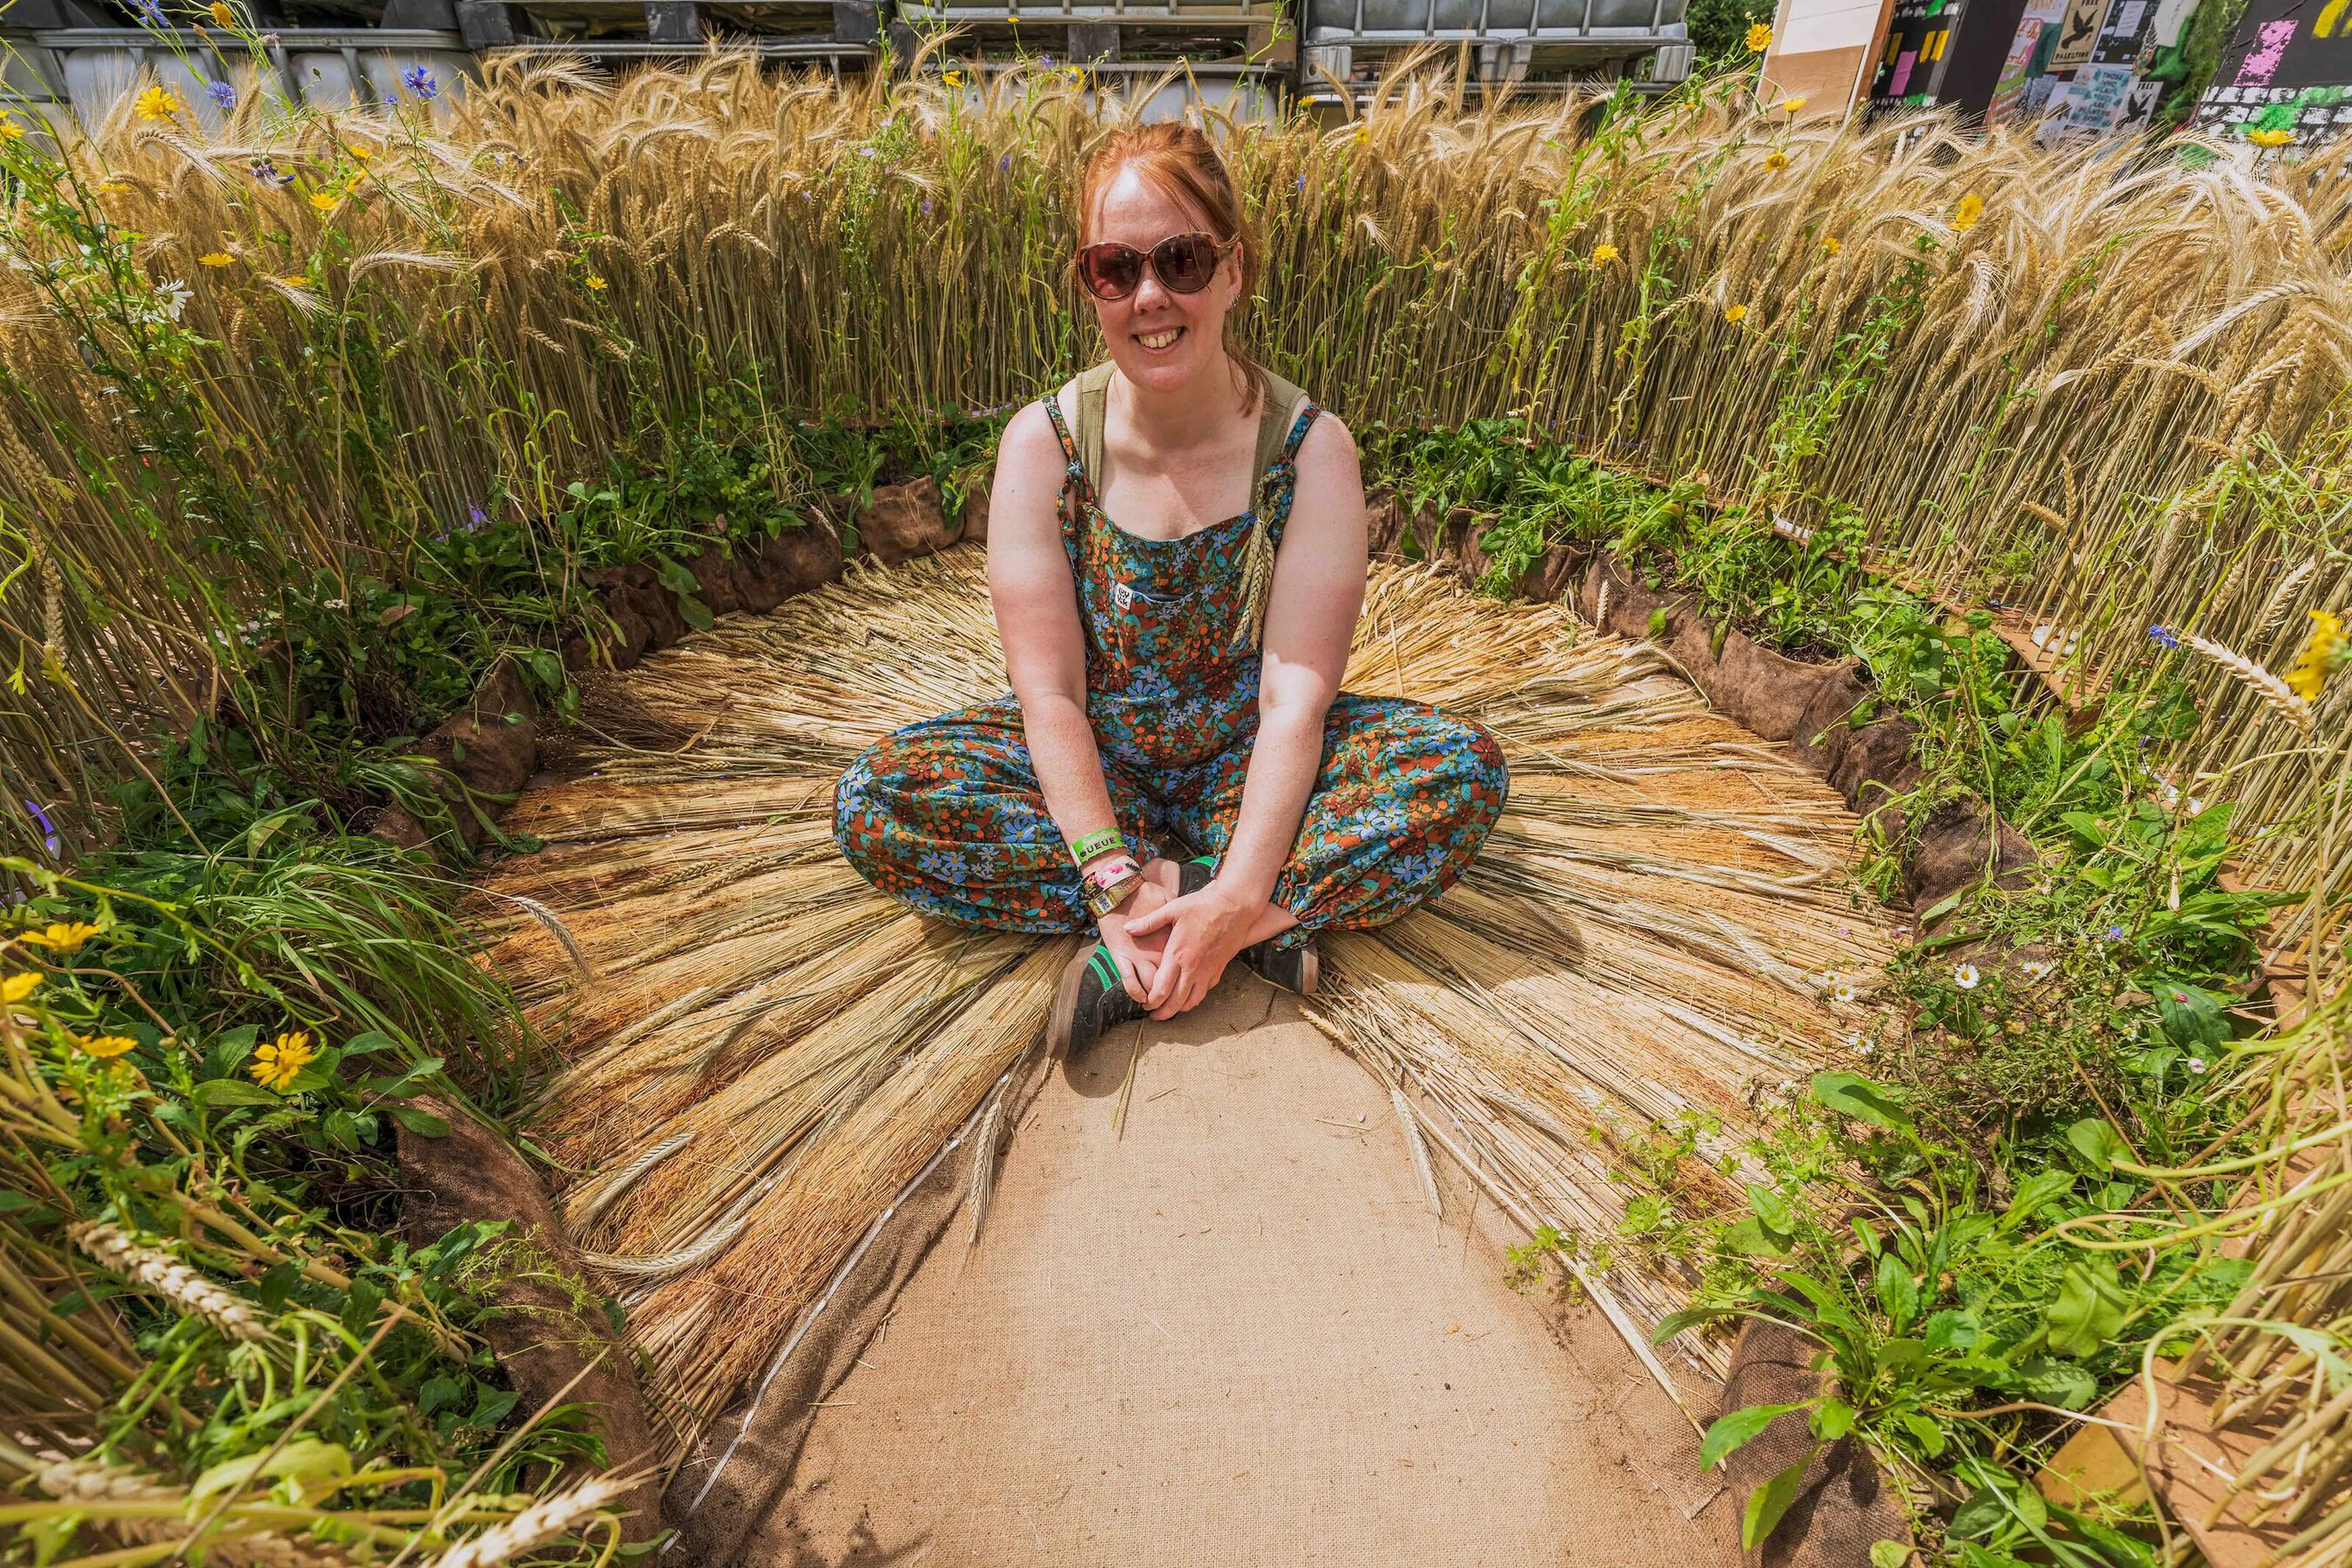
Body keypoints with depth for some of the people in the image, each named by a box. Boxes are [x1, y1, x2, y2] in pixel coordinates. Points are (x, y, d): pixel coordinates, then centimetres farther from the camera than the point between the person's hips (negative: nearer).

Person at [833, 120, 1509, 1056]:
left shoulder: (1308, 448, -12)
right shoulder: (1043, 443, -11)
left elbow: (1296, 697, -18)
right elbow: (1049, 690, -15)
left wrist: (1240, 895, -29)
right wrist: (1114, 878, -26)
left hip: (1246, 762, 0)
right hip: (1088, 765, 1)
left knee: (1466, 770, -23)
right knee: (871, 803, -24)